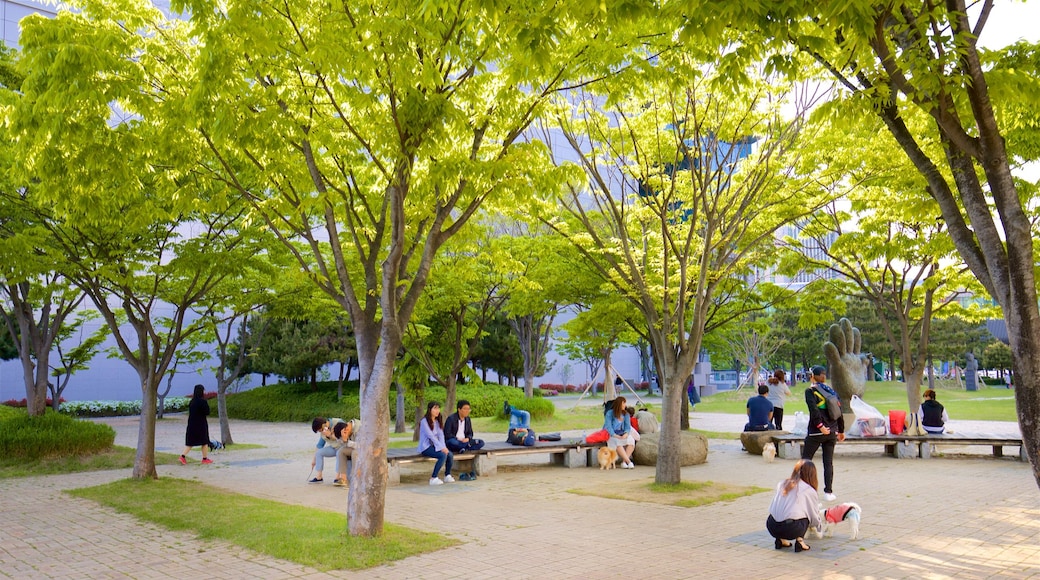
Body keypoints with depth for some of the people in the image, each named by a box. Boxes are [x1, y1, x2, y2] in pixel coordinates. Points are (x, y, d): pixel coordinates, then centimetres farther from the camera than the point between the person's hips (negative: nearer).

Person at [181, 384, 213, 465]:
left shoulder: (191, 402, 6)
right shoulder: (202, 402, -16)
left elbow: (190, 412, 11)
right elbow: (207, 412, -12)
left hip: (191, 424, 6)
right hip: (201, 424, -6)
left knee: (190, 442, 11)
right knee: (204, 442, 8)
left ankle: (183, 456, -3)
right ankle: (205, 458, 14)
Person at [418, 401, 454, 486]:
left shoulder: (438, 421, 13)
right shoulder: (424, 421, -11)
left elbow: (441, 435, 3)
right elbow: (431, 436, -18)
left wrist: (444, 447, -14)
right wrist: (441, 447, -21)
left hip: (435, 445, 7)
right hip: (425, 447, -7)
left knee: (450, 454, -17)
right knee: (443, 455, -28)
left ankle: (447, 476, 2)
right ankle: (433, 478, -21)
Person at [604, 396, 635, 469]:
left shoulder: (625, 414, 11)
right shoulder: (609, 413, -6)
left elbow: (627, 426, 5)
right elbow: (608, 427, -14)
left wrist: (626, 434, -17)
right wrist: (616, 436, -26)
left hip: (622, 435, 5)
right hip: (611, 435, -5)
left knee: (631, 440, -26)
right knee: (617, 442, -37)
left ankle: (624, 462, -27)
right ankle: (629, 462, -36)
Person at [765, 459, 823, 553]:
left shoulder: (782, 484, 18)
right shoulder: (810, 491, 7)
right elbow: (814, 516, 16)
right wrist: (820, 526, 42)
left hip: (771, 527, 4)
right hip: (791, 530, -4)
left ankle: (781, 539, 17)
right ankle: (800, 540, 6)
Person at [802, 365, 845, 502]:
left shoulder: (810, 391, -5)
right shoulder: (831, 391, 11)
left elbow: (814, 410, -20)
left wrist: (820, 425, -20)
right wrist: (841, 430, 19)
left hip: (816, 432, -5)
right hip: (832, 432, 5)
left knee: (806, 460, 4)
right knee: (828, 462, 9)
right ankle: (828, 492, 7)